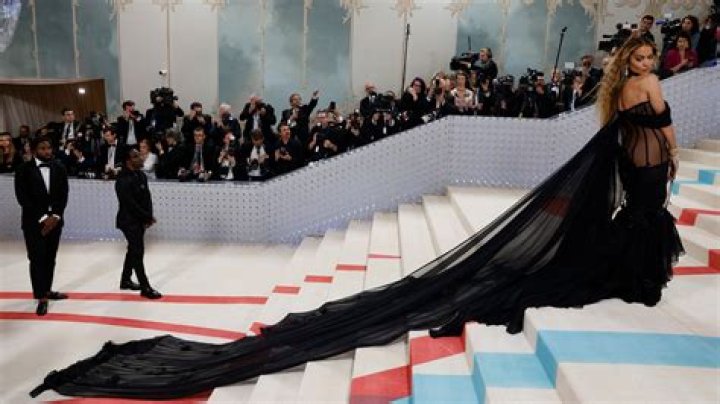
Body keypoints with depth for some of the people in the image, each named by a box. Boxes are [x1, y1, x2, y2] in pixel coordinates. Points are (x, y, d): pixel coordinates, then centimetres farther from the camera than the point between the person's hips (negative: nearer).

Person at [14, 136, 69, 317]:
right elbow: (23, 198, -10)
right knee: (37, 259, -3)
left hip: (54, 220, 3)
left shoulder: (59, 168, 4)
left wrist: (55, 216, -10)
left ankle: (47, 290, 23)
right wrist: (42, 218, -14)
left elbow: (63, 195, 2)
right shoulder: (23, 170, -6)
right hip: (34, 222, -3)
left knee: (50, 258, 10)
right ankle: (42, 297, 1)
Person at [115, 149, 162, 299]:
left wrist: (148, 217, -6)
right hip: (129, 221, -8)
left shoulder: (141, 175, 5)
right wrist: (148, 217, -15)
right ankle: (145, 287, -1)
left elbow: (147, 197, 5)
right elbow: (131, 204, -21)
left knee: (134, 250, 18)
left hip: (140, 220, 8)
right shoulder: (123, 180, -19)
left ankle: (125, 280, 35)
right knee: (138, 252, -7)